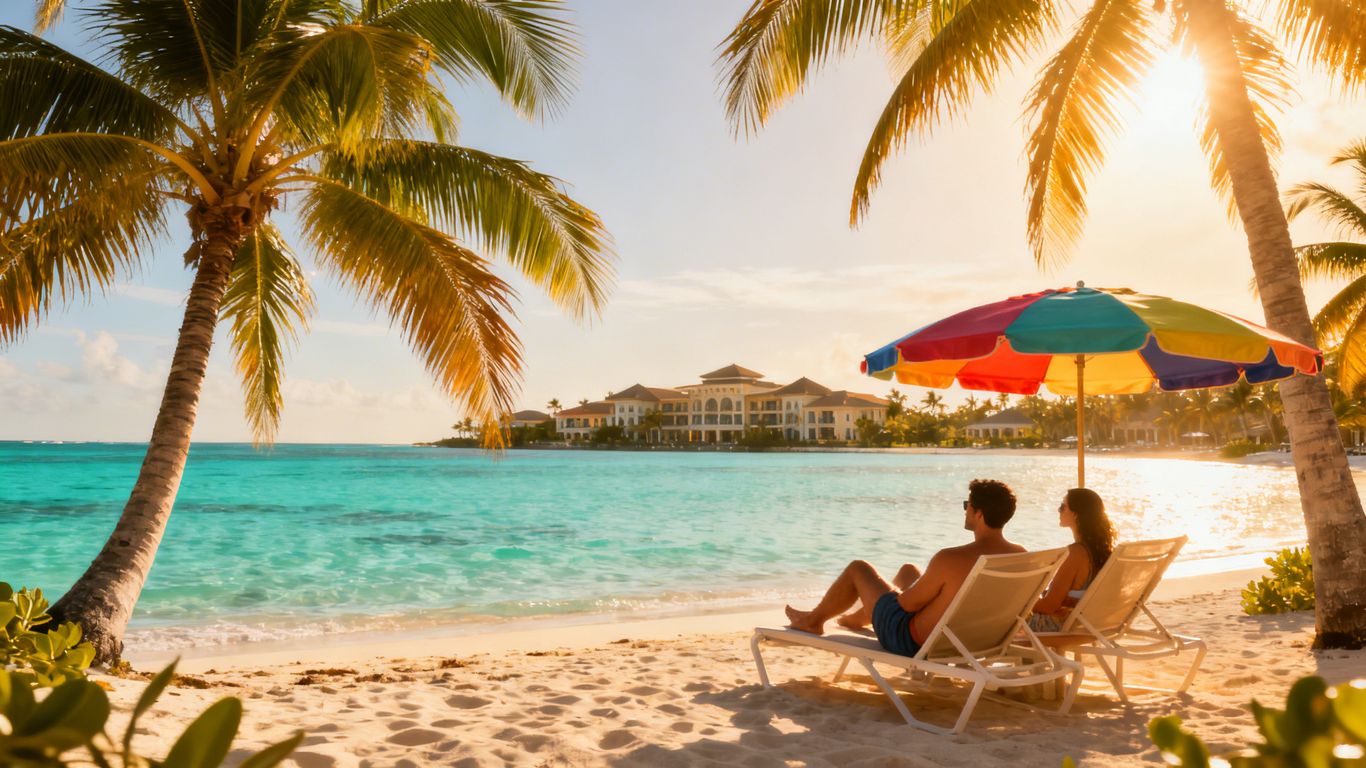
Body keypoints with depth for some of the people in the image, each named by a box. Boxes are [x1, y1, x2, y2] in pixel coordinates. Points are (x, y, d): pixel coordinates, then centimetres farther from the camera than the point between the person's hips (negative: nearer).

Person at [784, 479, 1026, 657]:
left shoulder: (950, 559, -33)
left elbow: (907, 603, -20)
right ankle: (856, 618, 53)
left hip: (913, 642, -7)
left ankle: (814, 619, 39)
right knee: (908, 570, 31)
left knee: (858, 568, 14)